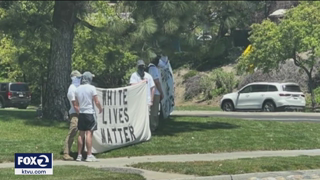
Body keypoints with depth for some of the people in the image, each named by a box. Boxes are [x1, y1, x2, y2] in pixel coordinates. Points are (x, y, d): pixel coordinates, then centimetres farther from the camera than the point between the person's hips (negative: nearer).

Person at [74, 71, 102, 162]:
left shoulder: (78, 89, 8)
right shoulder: (92, 88, -8)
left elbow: (76, 105, 11)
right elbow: (96, 102, -10)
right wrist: (100, 109, 7)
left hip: (81, 113, 5)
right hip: (90, 113, -5)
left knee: (81, 134, 9)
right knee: (89, 134, -7)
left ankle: (79, 155, 10)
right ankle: (89, 155, -9)